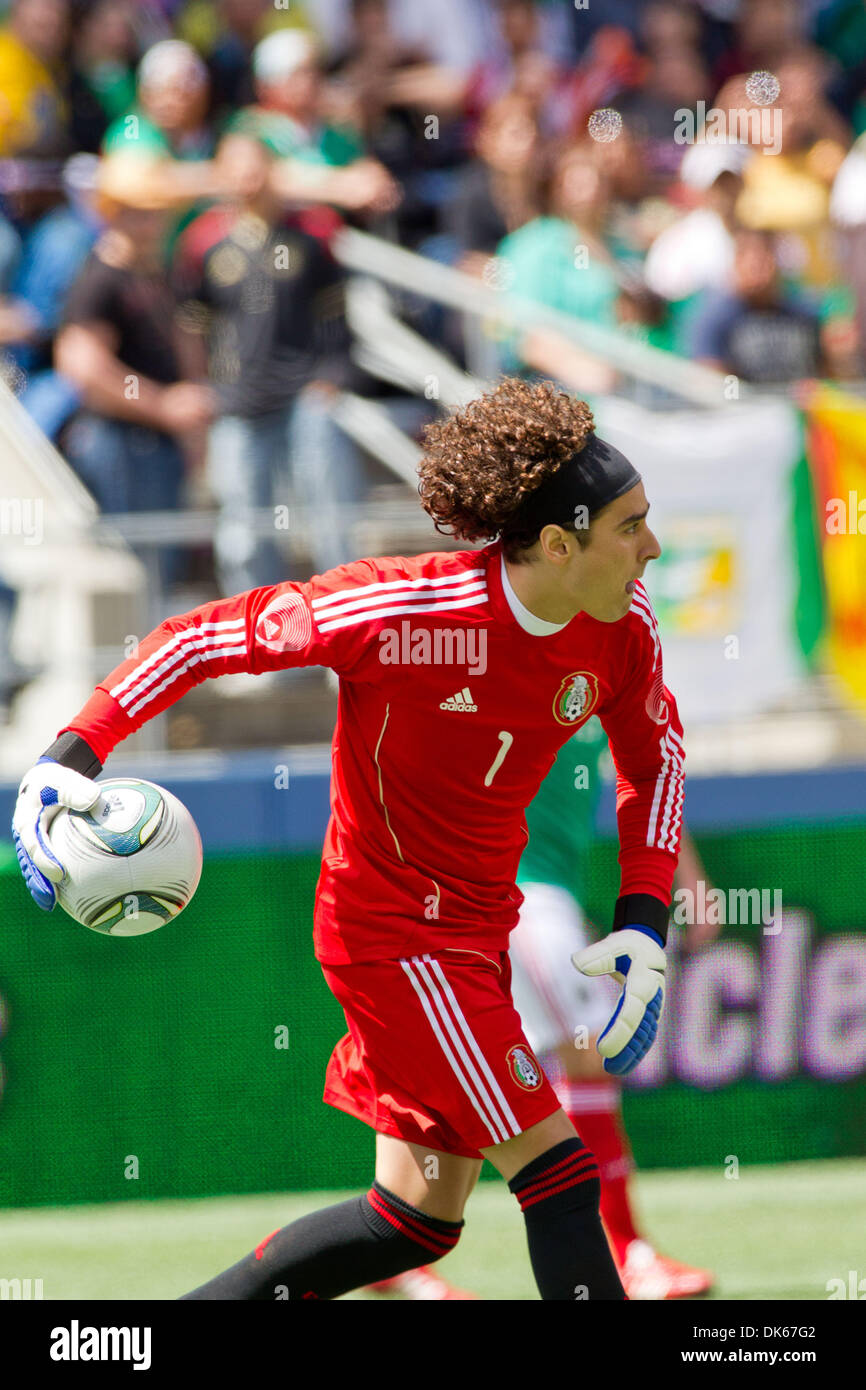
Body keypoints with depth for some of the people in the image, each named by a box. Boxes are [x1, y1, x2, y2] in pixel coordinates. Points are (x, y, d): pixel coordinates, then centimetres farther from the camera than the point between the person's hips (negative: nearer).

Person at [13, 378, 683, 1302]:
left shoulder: (621, 628, -7)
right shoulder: (401, 612, -25)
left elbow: (656, 754, 12)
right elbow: (206, 638, -16)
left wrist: (644, 927, 2)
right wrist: (72, 755, -25)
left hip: (475, 930, 8)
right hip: (390, 928, -8)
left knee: (420, 1218, 11)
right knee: (556, 1171, -13)